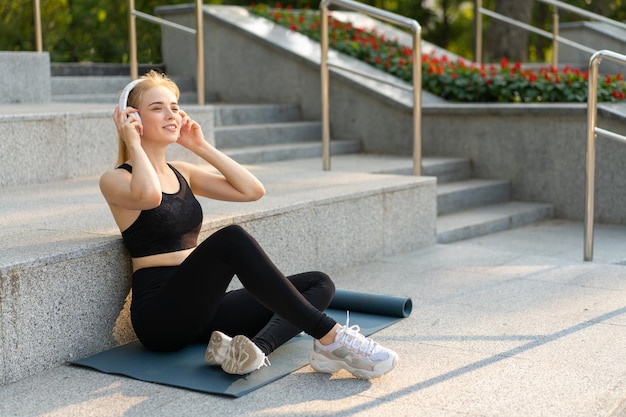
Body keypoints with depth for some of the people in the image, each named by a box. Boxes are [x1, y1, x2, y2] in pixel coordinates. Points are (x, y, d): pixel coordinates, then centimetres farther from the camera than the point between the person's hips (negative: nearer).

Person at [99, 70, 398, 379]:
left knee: (318, 284, -6)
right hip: (160, 315, -8)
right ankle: (330, 338, -33)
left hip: (198, 309, 8)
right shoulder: (115, 180, -2)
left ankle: (255, 349, -37)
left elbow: (252, 190, 8)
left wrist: (201, 147, 9)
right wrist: (133, 143, -11)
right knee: (231, 239, -34)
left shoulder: (182, 173, 18)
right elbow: (148, 195, -28)